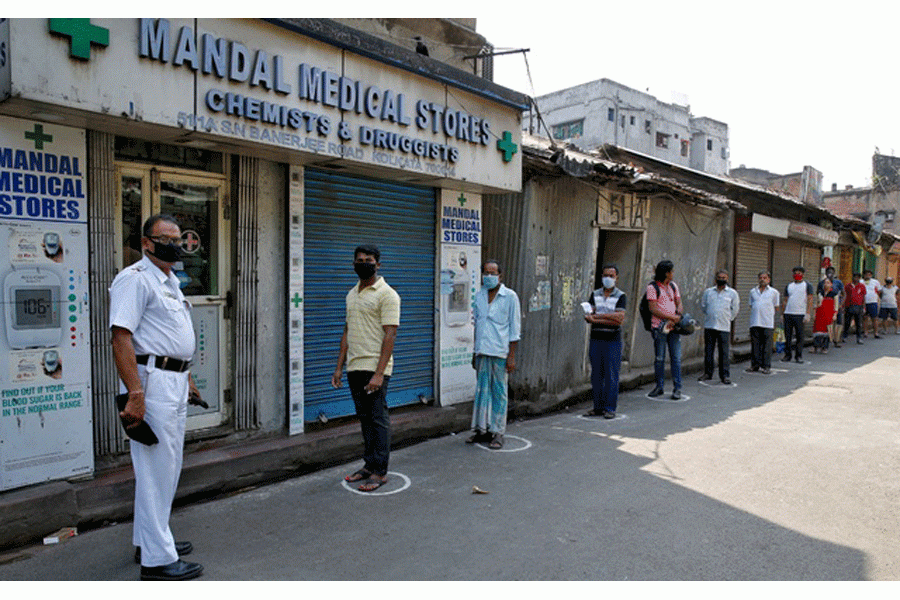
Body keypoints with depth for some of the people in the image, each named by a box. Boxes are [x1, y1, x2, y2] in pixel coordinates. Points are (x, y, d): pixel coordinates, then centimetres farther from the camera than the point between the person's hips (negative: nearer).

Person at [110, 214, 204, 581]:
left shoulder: (171, 281, 18)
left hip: (175, 382, 10)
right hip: (151, 380, -10)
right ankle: (157, 559, 7)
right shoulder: (135, 278, -12)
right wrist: (135, 394, -27)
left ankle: (149, 540, 33)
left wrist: (187, 379, 23)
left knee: (168, 466, 18)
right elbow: (121, 338, -21)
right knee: (155, 470, -3)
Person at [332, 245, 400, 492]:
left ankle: (380, 471, 9)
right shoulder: (352, 294, 15)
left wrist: (379, 373, -20)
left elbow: (390, 335, -15)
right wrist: (339, 367, 14)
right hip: (354, 367, 7)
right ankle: (369, 465, 25)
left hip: (375, 368, -7)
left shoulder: (387, 294, -9)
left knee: (378, 419, 0)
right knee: (364, 418, 14)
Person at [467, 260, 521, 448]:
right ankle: (482, 430, 17)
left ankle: (498, 433, 9)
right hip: (482, 352, 5)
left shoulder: (510, 296, -3)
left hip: (500, 353, -5)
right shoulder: (479, 296, 11)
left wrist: (511, 356, -8)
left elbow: (515, 328, -3)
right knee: (482, 390, 8)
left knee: (499, 392, 1)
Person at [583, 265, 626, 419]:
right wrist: (608, 319, -14)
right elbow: (588, 316, 0)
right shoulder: (595, 294, 11)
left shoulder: (621, 296, 1)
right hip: (596, 338, 4)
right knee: (596, 374, 6)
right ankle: (598, 407, 15)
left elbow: (619, 319, -12)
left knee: (611, 375, -2)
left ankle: (610, 408, 6)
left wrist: (598, 316, -11)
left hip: (613, 339, -3)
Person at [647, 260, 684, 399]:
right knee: (659, 358, 2)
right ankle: (659, 387, 14)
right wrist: (672, 317, -15)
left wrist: (678, 317, -8)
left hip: (674, 326, 5)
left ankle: (677, 388, 7)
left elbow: (679, 304, 13)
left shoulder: (673, 286, 15)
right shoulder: (652, 287, -4)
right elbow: (653, 309, -11)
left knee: (676, 358, 2)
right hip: (659, 327, -4)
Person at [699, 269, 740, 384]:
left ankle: (725, 375, 7)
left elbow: (735, 308, 13)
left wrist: (728, 318, 10)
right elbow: (703, 305, 21)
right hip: (709, 326, 2)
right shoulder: (708, 292, 9)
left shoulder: (732, 293, 5)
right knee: (708, 351, 7)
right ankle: (707, 373, 17)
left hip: (724, 327, -2)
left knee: (724, 352, -2)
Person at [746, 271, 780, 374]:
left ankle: (766, 366, 6)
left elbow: (776, 307, 12)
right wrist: (754, 313, 8)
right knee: (755, 344, 4)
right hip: (755, 322, 2)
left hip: (768, 323, -2)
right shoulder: (753, 291, 16)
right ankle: (755, 365, 12)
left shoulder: (774, 292, 9)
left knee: (767, 345, -1)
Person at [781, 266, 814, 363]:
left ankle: (799, 356, 9)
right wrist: (782, 313, 10)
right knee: (787, 335, 2)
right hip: (788, 314, 3)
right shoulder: (788, 286, 16)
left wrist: (808, 313, -11)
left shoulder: (807, 285, 5)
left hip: (800, 314, -3)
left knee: (799, 335, 0)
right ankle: (787, 355, 10)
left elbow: (810, 300, -2)